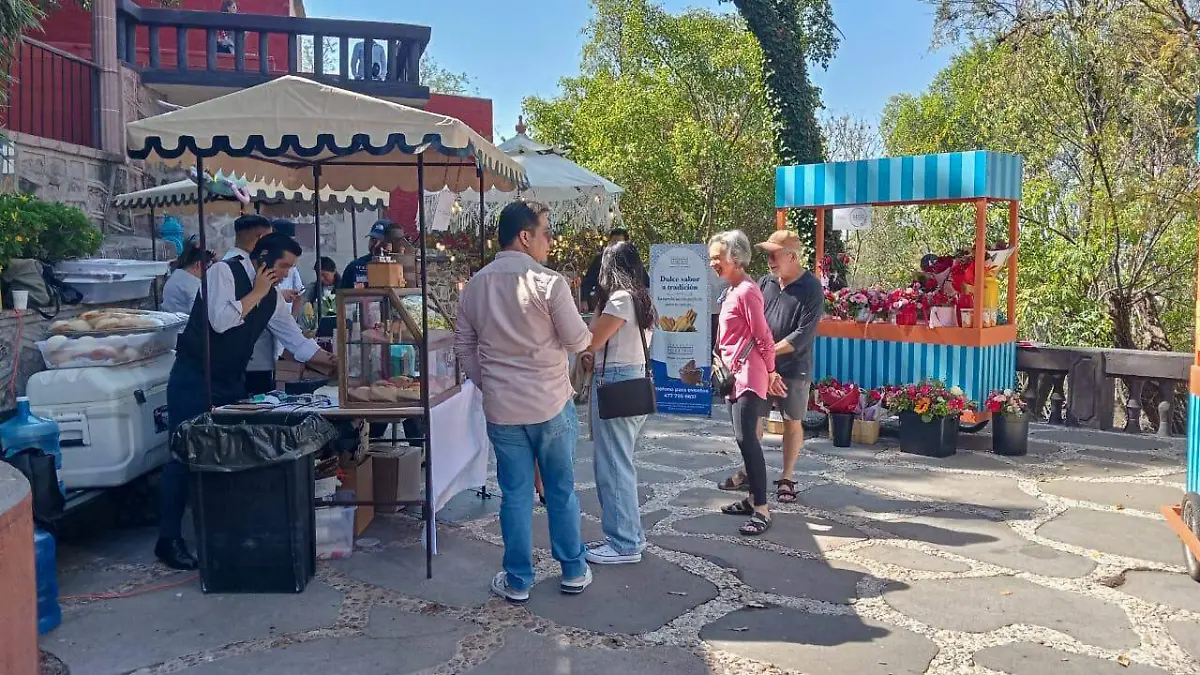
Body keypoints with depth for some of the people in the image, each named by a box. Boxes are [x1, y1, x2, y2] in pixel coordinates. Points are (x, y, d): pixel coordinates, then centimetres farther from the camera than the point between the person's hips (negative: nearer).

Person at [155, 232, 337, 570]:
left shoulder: (272, 296, 6)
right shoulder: (224, 272, -13)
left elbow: (297, 341, 11)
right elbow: (220, 320, -27)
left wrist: (335, 361, 7)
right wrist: (257, 293, -16)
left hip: (232, 383, 7)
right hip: (194, 380, -6)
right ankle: (169, 539, 4)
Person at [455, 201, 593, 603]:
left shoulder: (474, 287, 2)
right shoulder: (548, 283, -14)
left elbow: (464, 347, 9)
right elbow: (577, 341, -8)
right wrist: (586, 330, 13)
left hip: (500, 408, 3)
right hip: (551, 404, -3)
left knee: (515, 494, 11)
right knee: (562, 491, 12)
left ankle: (518, 581, 18)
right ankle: (573, 571, 24)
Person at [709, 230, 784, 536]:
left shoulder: (747, 291, -15)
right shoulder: (733, 290, 14)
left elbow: (763, 336, -14)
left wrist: (770, 372, -8)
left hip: (749, 374, -10)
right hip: (736, 373, 10)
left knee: (747, 438, -13)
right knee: (745, 438, 12)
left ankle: (762, 510, -11)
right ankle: (753, 498, 21)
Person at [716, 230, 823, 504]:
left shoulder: (811, 289, -11)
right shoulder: (765, 283, 4)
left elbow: (803, 334, -17)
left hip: (793, 369, -4)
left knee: (793, 423, 7)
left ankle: (786, 479, 19)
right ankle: (749, 472, 24)